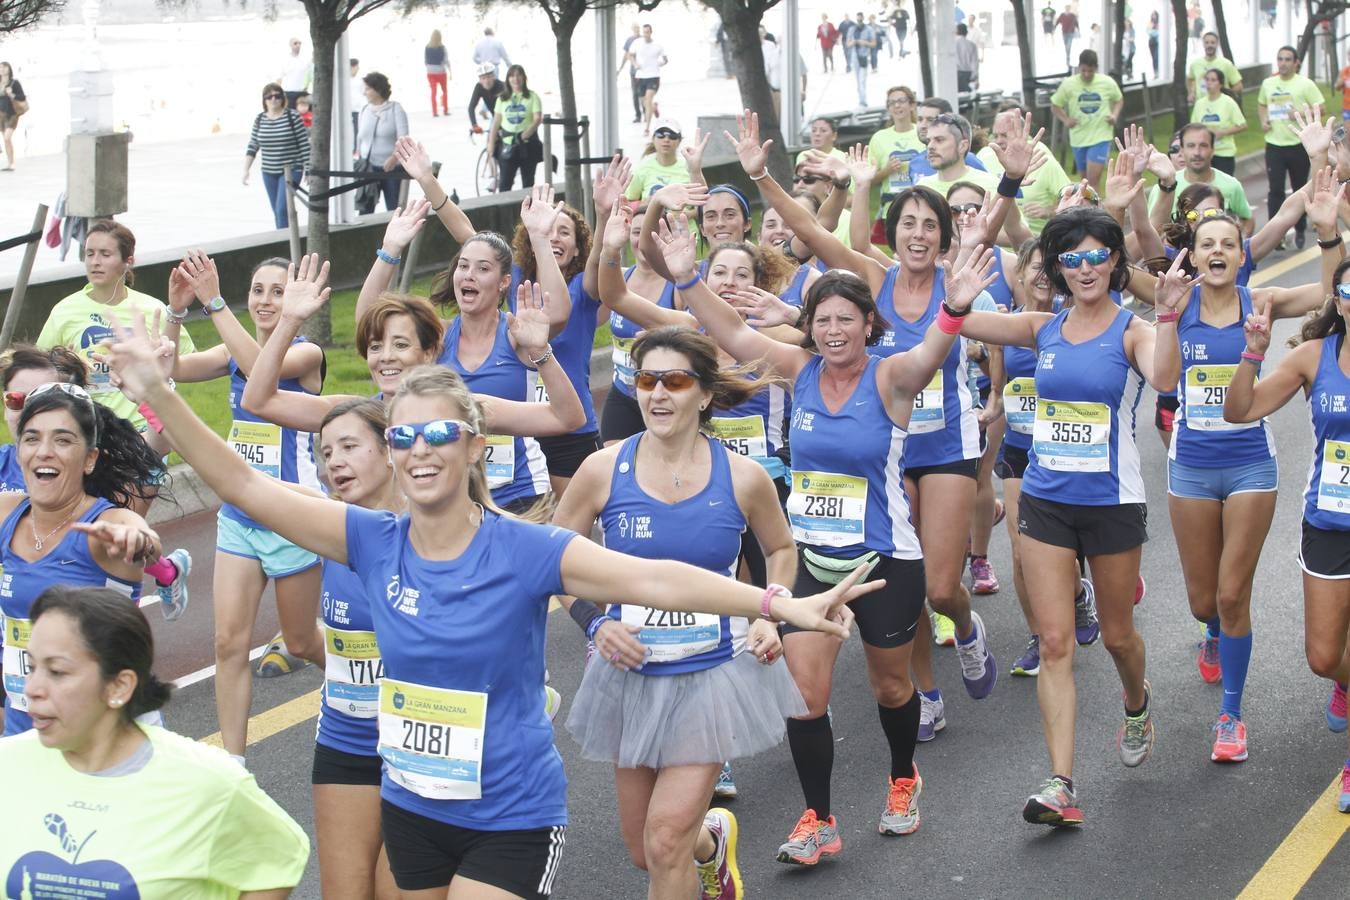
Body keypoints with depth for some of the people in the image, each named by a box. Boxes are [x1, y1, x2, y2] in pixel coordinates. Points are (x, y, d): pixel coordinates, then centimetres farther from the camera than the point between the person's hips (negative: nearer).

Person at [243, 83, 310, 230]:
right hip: (269, 172, 5)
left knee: (282, 209, -16)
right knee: (277, 212, 11)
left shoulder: (293, 117, -9)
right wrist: (246, 170, -1)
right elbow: (252, 147, 6)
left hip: (291, 170, -5)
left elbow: (304, 145, -7)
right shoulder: (259, 120, 4)